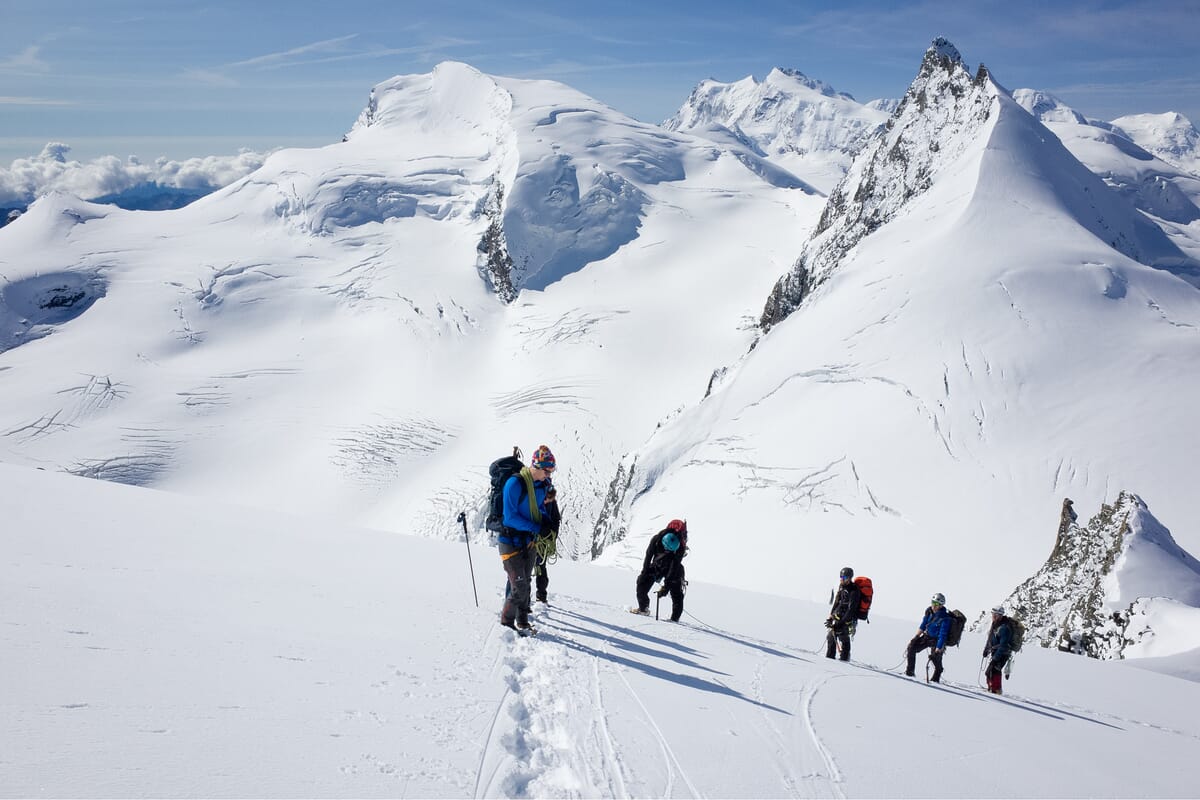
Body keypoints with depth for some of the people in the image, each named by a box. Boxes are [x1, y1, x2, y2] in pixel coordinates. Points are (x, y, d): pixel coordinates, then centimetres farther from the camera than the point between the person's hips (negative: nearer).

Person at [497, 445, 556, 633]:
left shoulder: (541, 485, 2)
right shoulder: (515, 483, -22)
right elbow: (510, 517, -22)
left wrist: (547, 522, -3)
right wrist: (537, 528, -25)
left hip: (528, 541, 7)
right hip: (511, 541, -7)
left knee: (525, 584, 15)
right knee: (518, 587, -8)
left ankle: (522, 620, 28)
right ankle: (506, 621, 11)